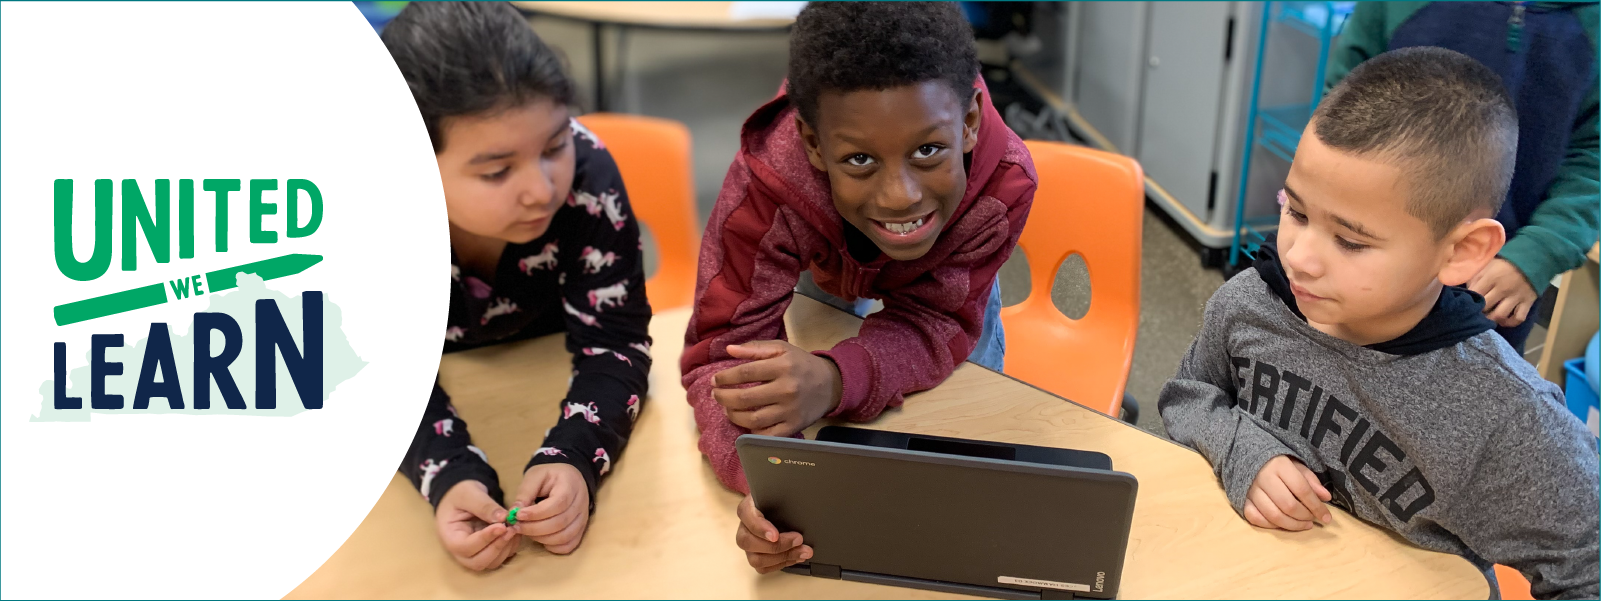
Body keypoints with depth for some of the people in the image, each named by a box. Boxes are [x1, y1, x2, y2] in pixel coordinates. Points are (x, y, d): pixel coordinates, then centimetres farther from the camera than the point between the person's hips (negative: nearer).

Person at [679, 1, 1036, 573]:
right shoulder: (766, 184, -48)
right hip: (819, 278, -1)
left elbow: (937, 321, -33)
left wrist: (835, 379, -56)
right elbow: (725, 344, -41)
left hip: (945, 284, 1)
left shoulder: (1005, 182, -44)